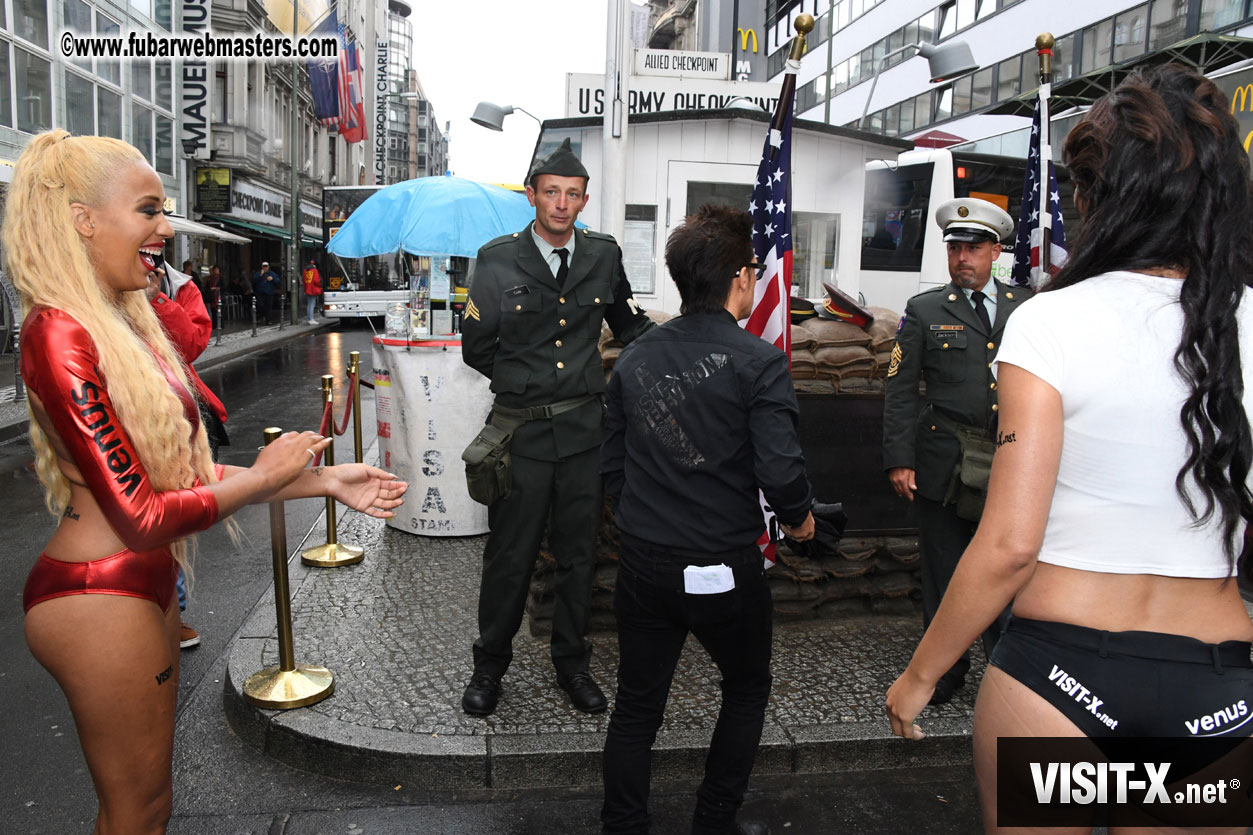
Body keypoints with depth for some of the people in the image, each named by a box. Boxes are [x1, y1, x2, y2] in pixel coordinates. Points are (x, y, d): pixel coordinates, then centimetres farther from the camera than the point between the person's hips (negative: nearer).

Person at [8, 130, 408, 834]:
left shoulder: (126, 322, 7)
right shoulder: (61, 334, -21)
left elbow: (186, 472, 8)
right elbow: (141, 517, -21)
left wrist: (325, 481, 5)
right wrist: (267, 473, -10)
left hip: (146, 586, 9)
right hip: (98, 598, -9)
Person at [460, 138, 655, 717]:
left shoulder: (604, 256, 4)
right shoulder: (497, 259, -3)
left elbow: (631, 326, 17)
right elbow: (477, 348, 2)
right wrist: (525, 384, 3)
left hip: (584, 429, 2)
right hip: (521, 429, -2)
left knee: (577, 554, 12)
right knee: (510, 556, 7)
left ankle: (571, 663, 30)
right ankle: (490, 665, 28)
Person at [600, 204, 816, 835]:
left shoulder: (635, 356, 2)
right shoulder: (758, 362, -14)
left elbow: (611, 466, 7)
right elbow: (780, 470, -20)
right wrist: (798, 516, 1)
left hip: (642, 564, 4)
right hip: (724, 569, -4)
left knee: (635, 709, 16)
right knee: (746, 692, 22)